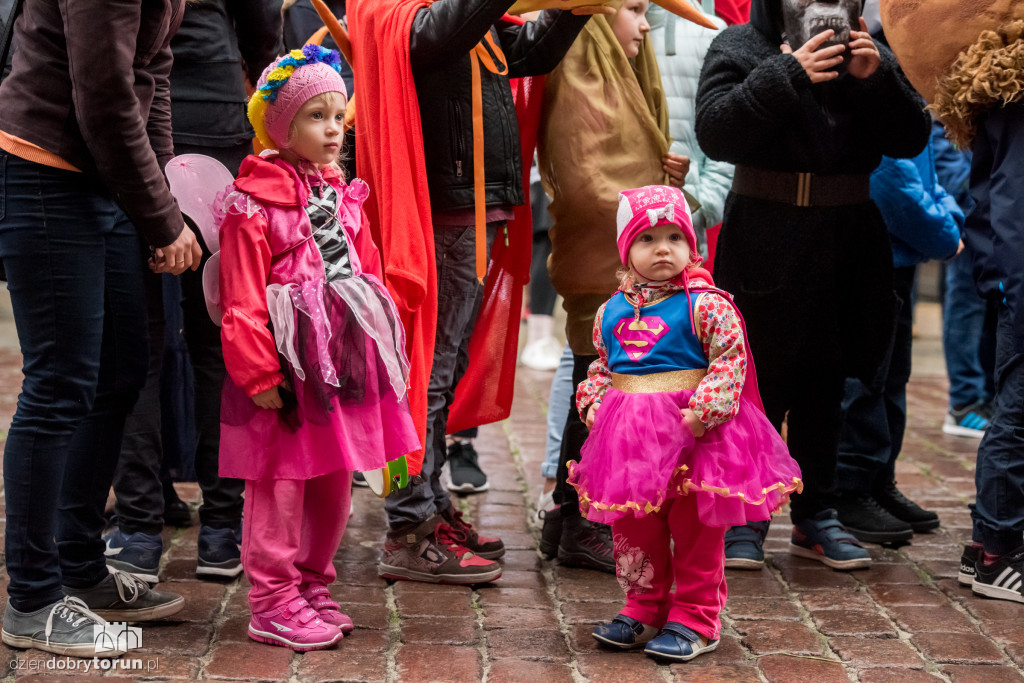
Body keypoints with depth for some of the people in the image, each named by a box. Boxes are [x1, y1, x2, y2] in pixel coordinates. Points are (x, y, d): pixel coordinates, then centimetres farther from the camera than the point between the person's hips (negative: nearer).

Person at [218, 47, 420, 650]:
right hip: (288, 366, -7)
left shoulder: (344, 197, 14)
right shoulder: (255, 202, -9)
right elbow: (244, 300, -12)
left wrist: (382, 351, 18)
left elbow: (368, 273, 20)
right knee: (281, 485, -1)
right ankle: (274, 605, 10)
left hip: (345, 360, 7)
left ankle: (312, 588, 29)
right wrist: (259, 374, -16)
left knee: (334, 487, 15)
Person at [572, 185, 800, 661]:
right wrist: (593, 404, 2)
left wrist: (701, 413, -22)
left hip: (693, 434, -5)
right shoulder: (612, 311, 7)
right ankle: (644, 609, 30)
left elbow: (730, 362, -14)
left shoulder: (706, 305, -10)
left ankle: (694, 619, 17)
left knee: (696, 530, 5)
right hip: (629, 438, 5)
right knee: (634, 530, 14)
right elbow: (601, 366, 18)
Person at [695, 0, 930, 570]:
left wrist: (875, 80, -10)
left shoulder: (872, 57, 10)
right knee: (762, 380, -3)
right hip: (766, 241, -4)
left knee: (825, 380, 11)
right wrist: (787, 75, -21)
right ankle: (744, 515, 10)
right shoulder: (740, 48, -1)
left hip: (847, 241, 4)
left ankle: (816, 516, 21)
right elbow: (715, 133, -15)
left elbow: (911, 141, 4)